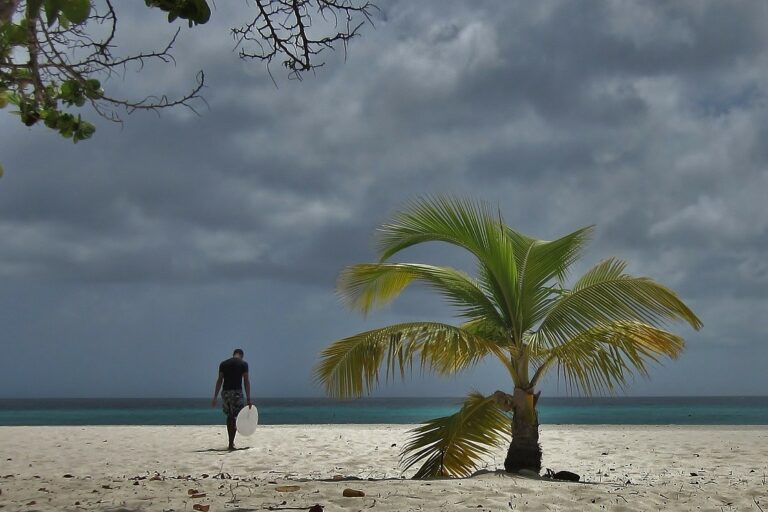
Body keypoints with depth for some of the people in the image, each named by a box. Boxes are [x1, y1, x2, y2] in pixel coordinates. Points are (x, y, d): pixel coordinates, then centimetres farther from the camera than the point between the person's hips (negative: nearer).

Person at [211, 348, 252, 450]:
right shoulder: (243, 364, 1)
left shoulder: (223, 364, 11)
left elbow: (219, 381, 8)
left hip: (225, 392, 4)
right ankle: (231, 444, -5)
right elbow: (246, 381, -5)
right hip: (237, 392, -4)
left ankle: (231, 441, 25)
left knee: (230, 416, 19)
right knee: (234, 417, 0)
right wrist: (248, 399, -6)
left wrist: (215, 397, 9)